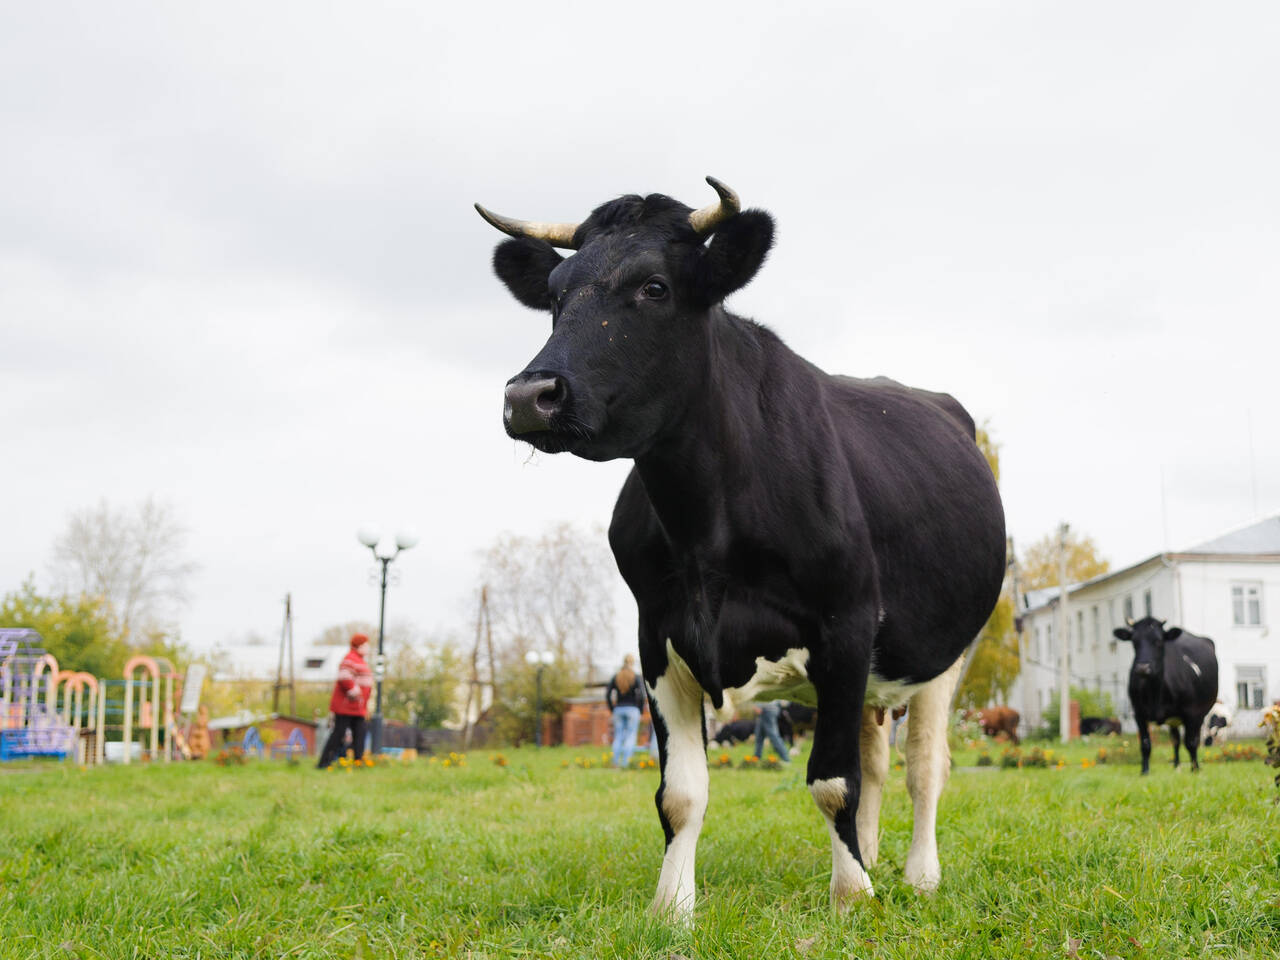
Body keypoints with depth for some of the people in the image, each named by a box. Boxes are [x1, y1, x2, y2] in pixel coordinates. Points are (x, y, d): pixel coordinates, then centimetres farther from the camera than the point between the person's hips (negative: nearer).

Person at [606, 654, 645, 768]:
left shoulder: (616, 677, 4)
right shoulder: (636, 677, -5)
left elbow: (608, 695, 2)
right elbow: (641, 695, -12)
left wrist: (612, 710, 10)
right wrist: (640, 710, 0)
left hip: (618, 710, 3)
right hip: (632, 709, -3)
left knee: (618, 737, 8)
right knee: (631, 737, -1)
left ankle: (616, 763, 2)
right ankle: (625, 763, -10)